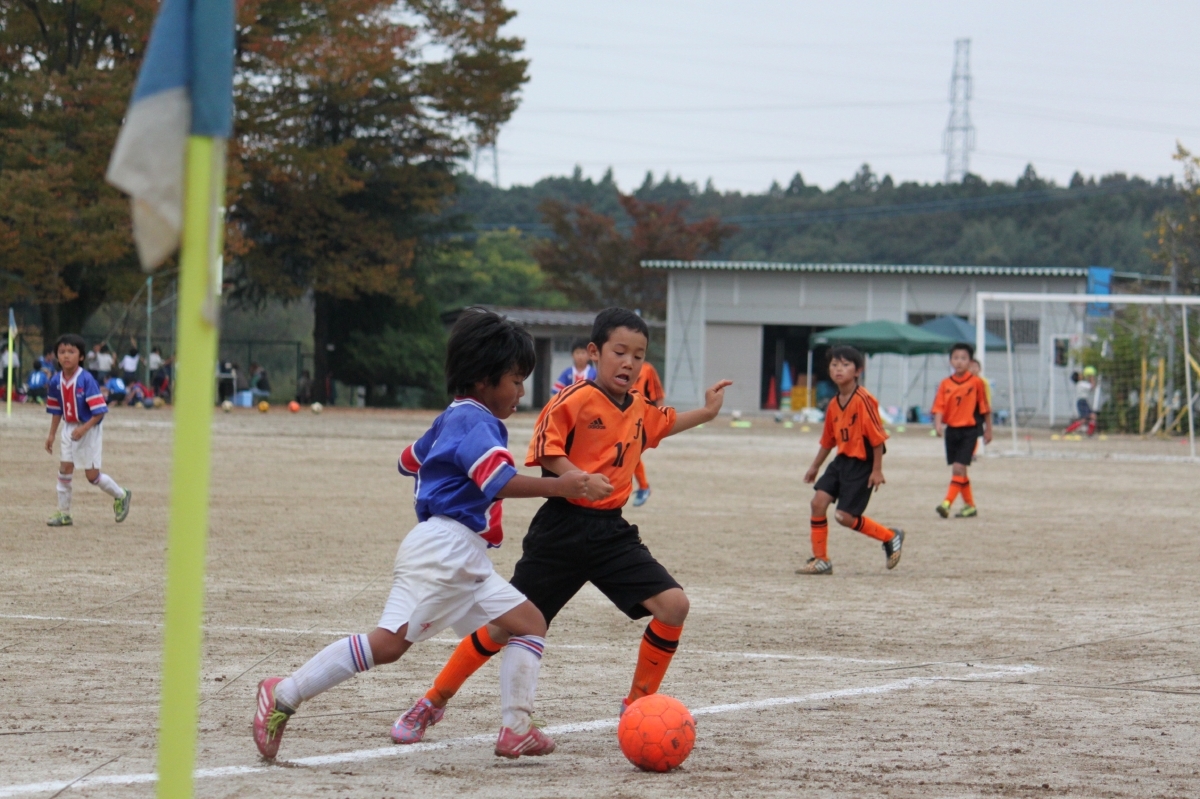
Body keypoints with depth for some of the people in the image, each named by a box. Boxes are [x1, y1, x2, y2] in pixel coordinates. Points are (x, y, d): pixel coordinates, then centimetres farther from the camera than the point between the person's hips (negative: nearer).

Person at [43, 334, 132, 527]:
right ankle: (63, 514, 10)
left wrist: (84, 429, -29)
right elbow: (56, 410, 11)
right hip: (69, 429, 5)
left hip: (89, 430, -5)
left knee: (92, 475, 0)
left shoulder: (86, 380, -20)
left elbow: (99, 411, -21)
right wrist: (52, 435, 10)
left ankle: (121, 496, 25)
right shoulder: (56, 381, -2)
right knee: (64, 469, 2)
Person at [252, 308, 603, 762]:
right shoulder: (476, 422, -9)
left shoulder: (451, 420, 22)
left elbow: (410, 459, 37)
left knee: (530, 623, 7)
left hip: (464, 563, 11)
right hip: (443, 549, -11)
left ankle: (517, 729, -1)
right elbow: (500, 481, -25)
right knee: (389, 642, -20)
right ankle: (285, 695, -14)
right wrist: (558, 487, -32)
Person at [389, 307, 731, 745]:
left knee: (673, 604, -10)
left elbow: (665, 423, 33)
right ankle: (432, 703, 14)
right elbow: (544, 446, -19)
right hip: (563, 528, -6)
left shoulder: (640, 409, 11)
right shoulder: (576, 400, -12)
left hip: (612, 532, 6)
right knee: (508, 625, -2)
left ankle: (638, 704, 5)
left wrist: (706, 413, 28)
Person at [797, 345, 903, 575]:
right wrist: (815, 466, 24)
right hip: (842, 460, 7)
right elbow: (828, 440, 19)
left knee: (845, 516, -8)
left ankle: (890, 537, 14)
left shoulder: (863, 400, -18)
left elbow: (877, 437, -17)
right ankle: (820, 560, 5)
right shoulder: (833, 405, 6)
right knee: (819, 500, -6)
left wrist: (877, 470, -15)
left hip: (861, 463, -7)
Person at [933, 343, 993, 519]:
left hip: (969, 431, -4)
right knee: (958, 470, 11)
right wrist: (938, 423, -21)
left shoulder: (977, 382, -5)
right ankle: (969, 505, 24)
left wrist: (988, 430, 7)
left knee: (959, 468, -15)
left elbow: (985, 408, 2)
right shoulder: (945, 384, 3)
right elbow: (939, 407, -2)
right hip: (951, 430, 5)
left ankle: (947, 503, -21)